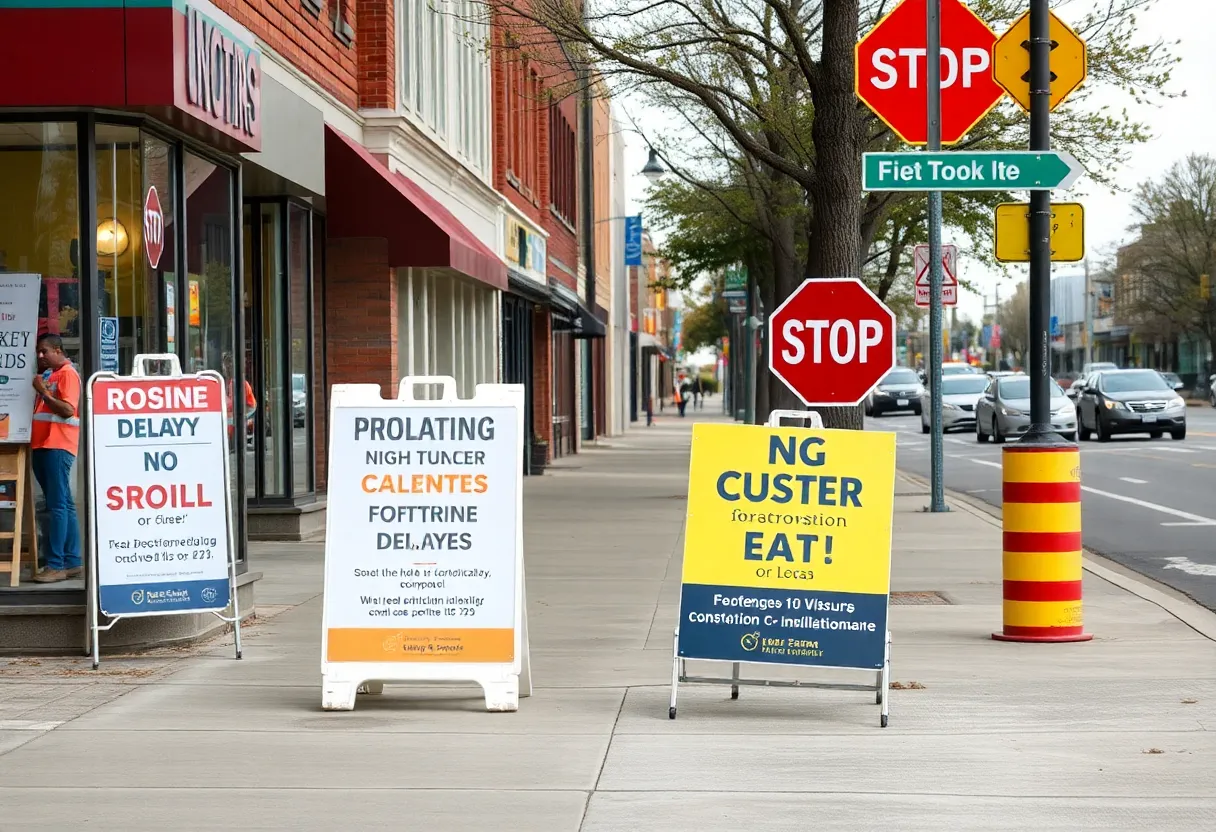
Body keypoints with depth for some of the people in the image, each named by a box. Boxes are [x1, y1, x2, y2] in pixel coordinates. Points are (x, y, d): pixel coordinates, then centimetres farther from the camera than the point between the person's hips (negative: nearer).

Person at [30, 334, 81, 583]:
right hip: (42, 446, 10)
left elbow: (68, 410, -16)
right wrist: (39, 390, 12)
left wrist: (43, 392, -15)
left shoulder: (68, 374, -5)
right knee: (63, 506, 9)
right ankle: (72, 562, 11)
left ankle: (56, 565, -15)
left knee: (58, 506, -11)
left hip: (58, 447, -10)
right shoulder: (48, 376, 22)